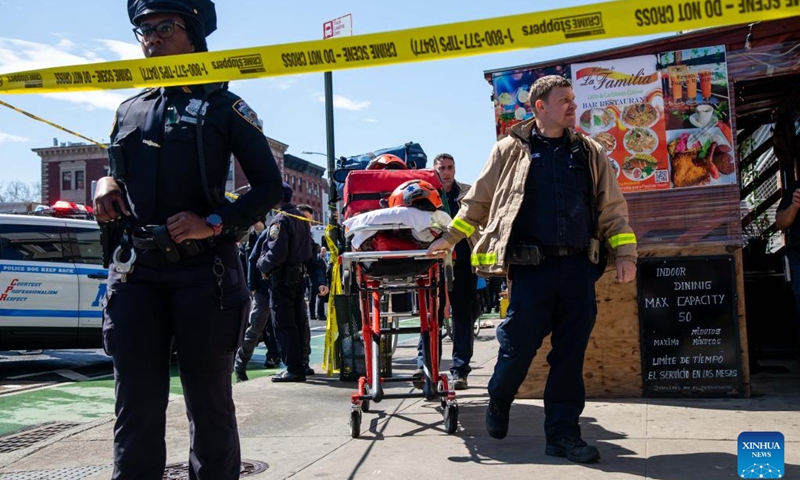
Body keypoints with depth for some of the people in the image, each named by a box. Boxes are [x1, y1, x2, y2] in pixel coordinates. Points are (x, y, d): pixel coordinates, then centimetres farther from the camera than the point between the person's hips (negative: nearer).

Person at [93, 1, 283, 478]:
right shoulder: (129, 110, 18)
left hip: (204, 271, -4)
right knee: (137, 406, 3)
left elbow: (269, 185, 0)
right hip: (136, 272, 4)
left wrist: (214, 224, -14)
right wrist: (106, 186, 5)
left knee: (209, 401, 3)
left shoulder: (222, 106, 4)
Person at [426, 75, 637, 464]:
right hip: (531, 266, -3)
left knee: (570, 352, 4)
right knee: (518, 344, 0)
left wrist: (624, 252, 2)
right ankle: (498, 402, 30)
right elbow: (478, 200, 13)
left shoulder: (589, 153, 13)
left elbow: (612, 209, 13)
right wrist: (450, 238, 12)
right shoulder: (511, 149, 6)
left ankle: (562, 432, 16)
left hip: (578, 266, 3)